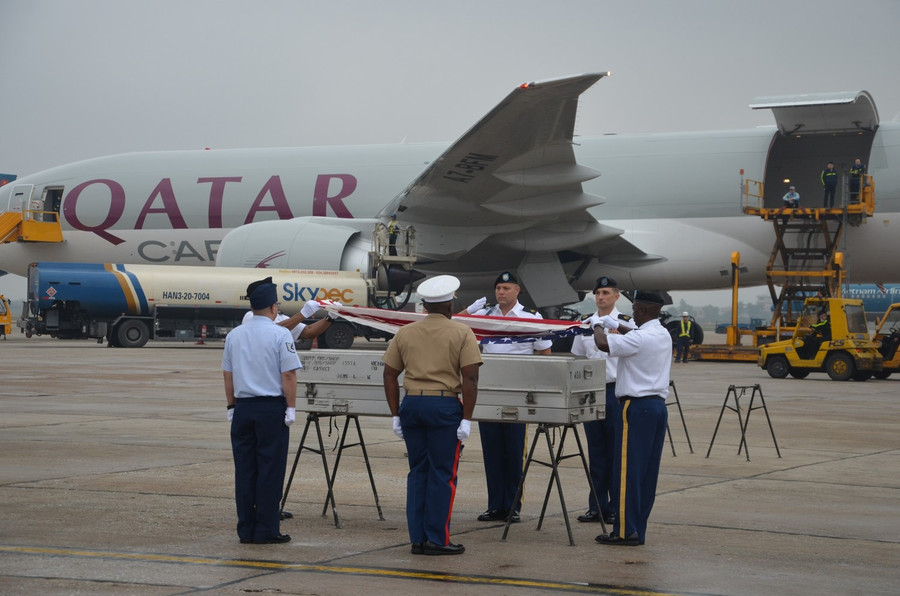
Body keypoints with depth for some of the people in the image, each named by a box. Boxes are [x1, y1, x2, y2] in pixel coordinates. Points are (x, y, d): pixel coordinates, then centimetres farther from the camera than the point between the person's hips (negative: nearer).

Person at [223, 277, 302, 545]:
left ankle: (246, 530, 11)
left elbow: (227, 374, 12)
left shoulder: (234, 335, 8)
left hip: (243, 408, 5)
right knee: (269, 470, 0)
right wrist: (291, 407, -6)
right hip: (272, 407, -5)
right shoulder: (280, 335, -8)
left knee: (244, 469, 8)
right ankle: (266, 530, 1)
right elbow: (288, 374, -11)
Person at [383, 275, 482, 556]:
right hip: (445, 405, -4)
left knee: (418, 472, 11)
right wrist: (467, 419, -7)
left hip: (411, 405, 4)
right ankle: (437, 540, 2)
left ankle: (417, 539, 13)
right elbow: (470, 379, -9)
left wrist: (396, 415, 13)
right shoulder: (462, 334, -2)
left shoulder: (404, 333, 10)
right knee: (442, 474, 2)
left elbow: (390, 375, 9)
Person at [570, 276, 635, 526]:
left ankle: (616, 508, 7)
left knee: (617, 452, 0)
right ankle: (596, 506, 14)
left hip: (616, 391, -4)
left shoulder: (626, 323, -2)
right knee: (595, 451, 8)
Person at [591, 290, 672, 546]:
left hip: (637, 407, -9)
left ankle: (626, 531, -4)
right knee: (648, 472, 9)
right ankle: (638, 529, 13)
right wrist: (616, 326, 30)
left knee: (628, 470, -5)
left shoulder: (639, 338, -16)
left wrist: (598, 329, -1)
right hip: (658, 405, 9)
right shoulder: (663, 335, 14)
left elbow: (603, 344, -21)